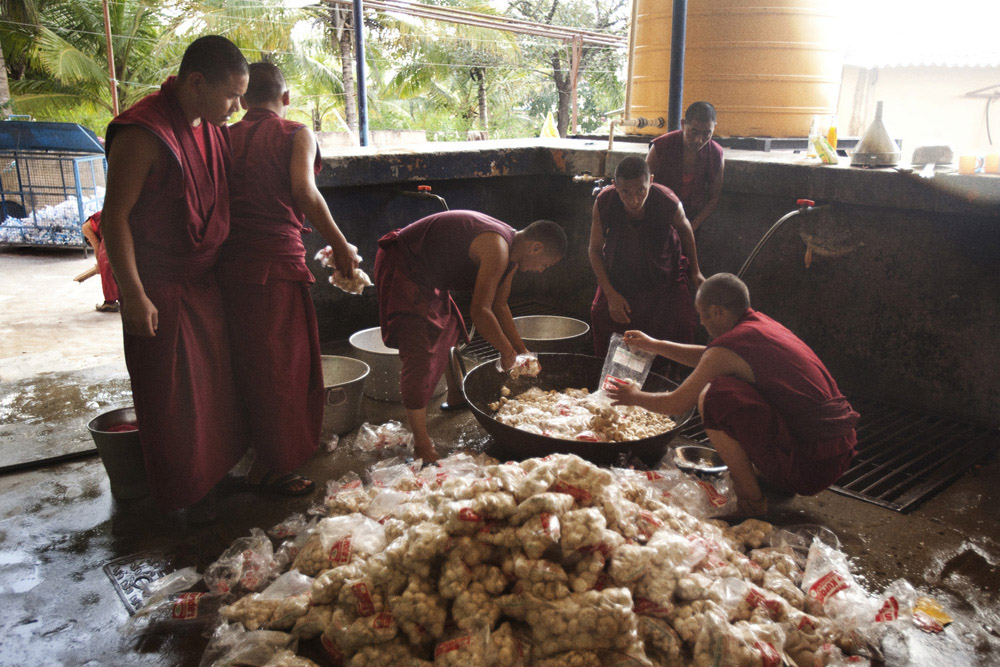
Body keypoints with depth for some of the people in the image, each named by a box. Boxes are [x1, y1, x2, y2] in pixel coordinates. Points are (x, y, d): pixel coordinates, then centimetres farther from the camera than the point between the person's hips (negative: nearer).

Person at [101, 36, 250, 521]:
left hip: (209, 281, 8)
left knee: (218, 383, 16)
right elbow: (115, 216, -17)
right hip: (161, 289, -8)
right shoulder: (142, 133, -19)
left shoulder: (215, 130, 6)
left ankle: (216, 472, 34)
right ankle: (187, 495, 21)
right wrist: (134, 294, -19)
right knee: (174, 395, 4)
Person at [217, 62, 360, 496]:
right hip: (277, 261, -5)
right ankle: (272, 467, 13)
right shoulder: (295, 134, -1)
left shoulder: (225, 138, 12)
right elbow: (303, 191, -18)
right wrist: (340, 245, -12)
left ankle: (261, 456, 32)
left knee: (249, 360, 17)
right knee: (283, 365, 5)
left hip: (230, 262, 6)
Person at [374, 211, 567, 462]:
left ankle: (455, 398, 48)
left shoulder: (510, 254, 6)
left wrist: (522, 351, 19)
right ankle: (422, 444, -12)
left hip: (425, 275, 11)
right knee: (420, 356, -17)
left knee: (451, 331, 25)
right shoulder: (497, 249, -26)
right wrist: (508, 352, -16)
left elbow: (499, 307, 18)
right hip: (401, 266, -11)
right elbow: (480, 312, -30)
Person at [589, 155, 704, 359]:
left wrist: (695, 271, 8)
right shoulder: (603, 203, -28)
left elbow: (684, 229, -5)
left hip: (665, 277, -1)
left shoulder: (669, 203, -31)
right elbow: (595, 250, -13)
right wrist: (611, 294, -18)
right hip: (619, 277, 1)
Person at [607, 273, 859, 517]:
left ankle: (751, 497, -3)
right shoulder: (761, 323, 10)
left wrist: (634, 397, 15)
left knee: (711, 398, -14)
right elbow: (709, 359, 28)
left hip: (811, 469, -9)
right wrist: (653, 345, 32)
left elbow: (676, 405, -4)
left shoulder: (728, 347, -16)